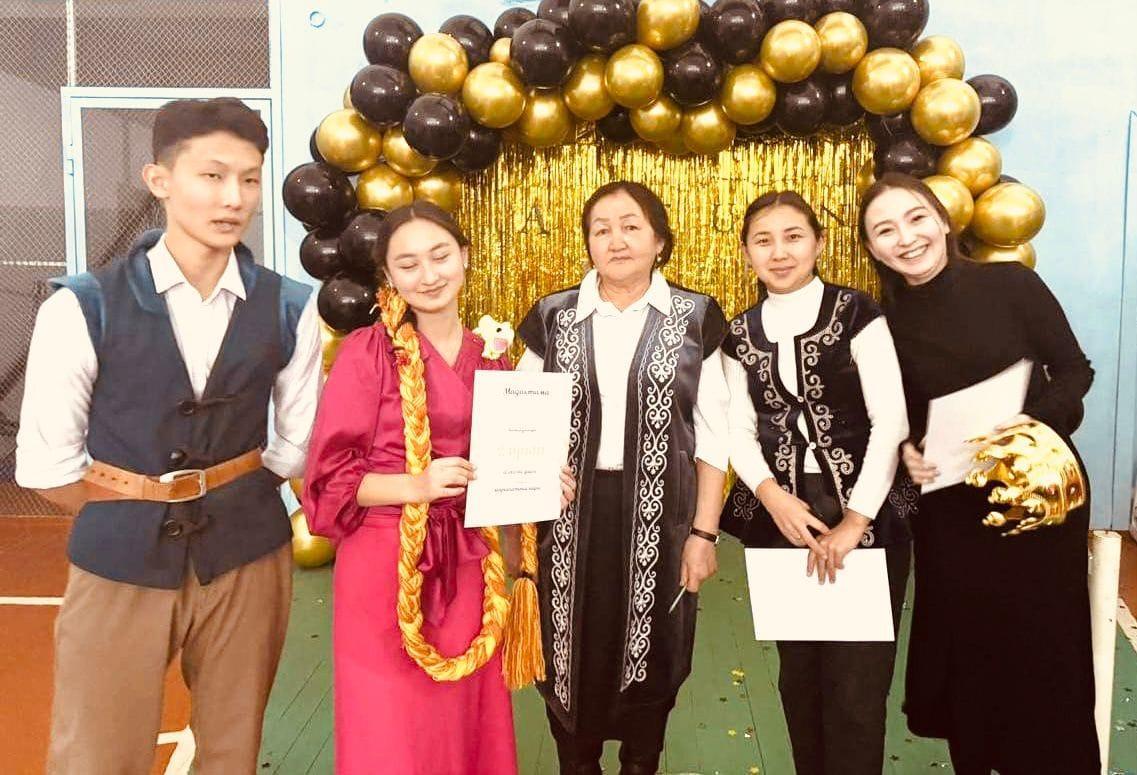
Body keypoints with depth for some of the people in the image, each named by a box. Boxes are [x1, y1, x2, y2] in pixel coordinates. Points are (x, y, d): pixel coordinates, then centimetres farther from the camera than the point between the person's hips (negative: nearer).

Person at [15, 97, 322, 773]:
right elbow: (45, 462, -5)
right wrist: (130, 518, 1)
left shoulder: (290, 309, -4)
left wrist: (234, 506, 3)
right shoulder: (84, 306, -10)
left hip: (248, 561, 2)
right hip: (118, 567, -1)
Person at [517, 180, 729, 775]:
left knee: (650, 660, 14)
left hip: (659, 518, 0)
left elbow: (712, 437, 0)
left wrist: (704, 532, -4)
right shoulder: (554, 317, 2)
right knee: (573, 658, 11)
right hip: (571, 517, 1)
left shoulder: (694, 319, -1)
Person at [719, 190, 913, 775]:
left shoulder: (856, 313, -4)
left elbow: (891, 419, -9)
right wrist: (770, 495, -13)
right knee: (797, 671, 14)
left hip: (866, 514, -3)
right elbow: (739, 430, 5)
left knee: (856, 680, -1)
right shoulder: (740, 335, 8)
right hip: (780, 516, 4)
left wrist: (855, 520, -13)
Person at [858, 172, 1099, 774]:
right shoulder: (886, 322, -2)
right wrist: (907, 453, -12)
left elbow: (1075, 371, -4)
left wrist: (1036, 421, -21)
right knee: (967, 644, 12)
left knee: (1043, 643, 7)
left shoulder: (1009, 283, -8)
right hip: (951, 509, 2)